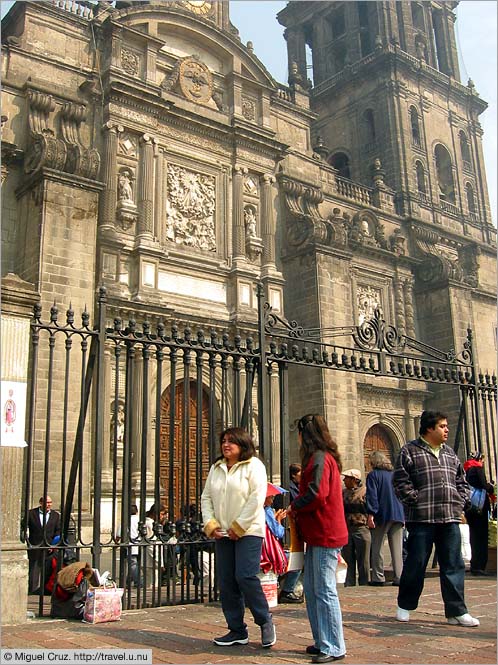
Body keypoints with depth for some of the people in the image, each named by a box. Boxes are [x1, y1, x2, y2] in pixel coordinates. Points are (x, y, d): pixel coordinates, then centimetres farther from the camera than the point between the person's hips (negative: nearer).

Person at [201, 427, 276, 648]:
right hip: (222, 534, 6)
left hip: (248, 532, -6)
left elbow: (257, 498, -14)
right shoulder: (216, 468, 15)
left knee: (245, 577, -14)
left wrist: (239, 527, -15)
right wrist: (210, 524, -2)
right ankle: (237, 630, 17)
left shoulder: (253, 465, -5)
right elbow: (206, 497, 13)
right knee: (226, 582, 6)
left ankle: (265, 621, 7)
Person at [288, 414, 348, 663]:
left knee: (324, 591, -5)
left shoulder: (319, 458, -14)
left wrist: (294, 506, -7)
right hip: (317, 534, 10)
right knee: (311, 589, 14)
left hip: (325, 535, -10)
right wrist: (296, 510, 8)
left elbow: (316, 494, -24)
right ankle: (322, 642, 22)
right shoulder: (321, 457, 18)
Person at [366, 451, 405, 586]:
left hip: (382, 515, -5)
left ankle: (378, 578, 3)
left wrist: (371, 514, -14)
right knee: (397, 549, 5)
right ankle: (398, 577, 4)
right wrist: (403, 516, 21)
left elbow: (372, 496, -12)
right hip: (398, 515, 5)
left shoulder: (373, 475, -3)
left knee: (377, 547, 3)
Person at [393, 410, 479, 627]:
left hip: (450, 519, 5)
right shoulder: (410, 451, -3)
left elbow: (462, 481, 22)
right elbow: (401, 482, -8)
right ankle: (404, 606, 21)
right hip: (421, 519, -5)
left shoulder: (449, 453, 16)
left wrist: (460, 502, 8)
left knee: (453, 566, 5)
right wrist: (417, 501, -11)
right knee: (416, 564, 4)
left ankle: (456, 611, 12)